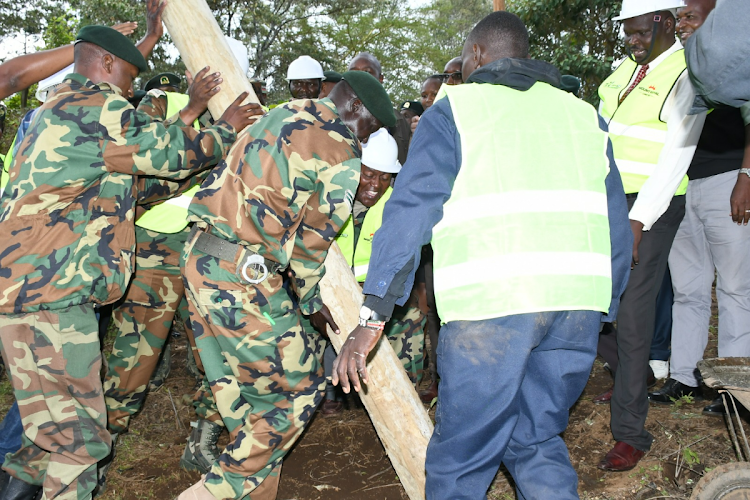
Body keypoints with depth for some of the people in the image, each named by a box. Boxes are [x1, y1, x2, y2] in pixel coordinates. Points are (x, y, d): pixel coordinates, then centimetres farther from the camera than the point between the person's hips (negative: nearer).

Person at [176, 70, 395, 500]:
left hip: (200, 256, 9)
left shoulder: (275, 118, 20)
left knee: (238, 385, 17)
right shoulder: (341, 151, -4)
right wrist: (312, 301, 13)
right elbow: (313, 238, -2)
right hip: (242, 274, -9)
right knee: (301, 386, 4)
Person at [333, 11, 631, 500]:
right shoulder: (584, 115, 21)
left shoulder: (454, 109, 9)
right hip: (579, 303, 5)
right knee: (538, 441, 20)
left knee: (461, 458, 6)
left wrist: (373, 313, -6)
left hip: (492, 300, -5)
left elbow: (410, 210, -3)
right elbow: (616, 226, 19)